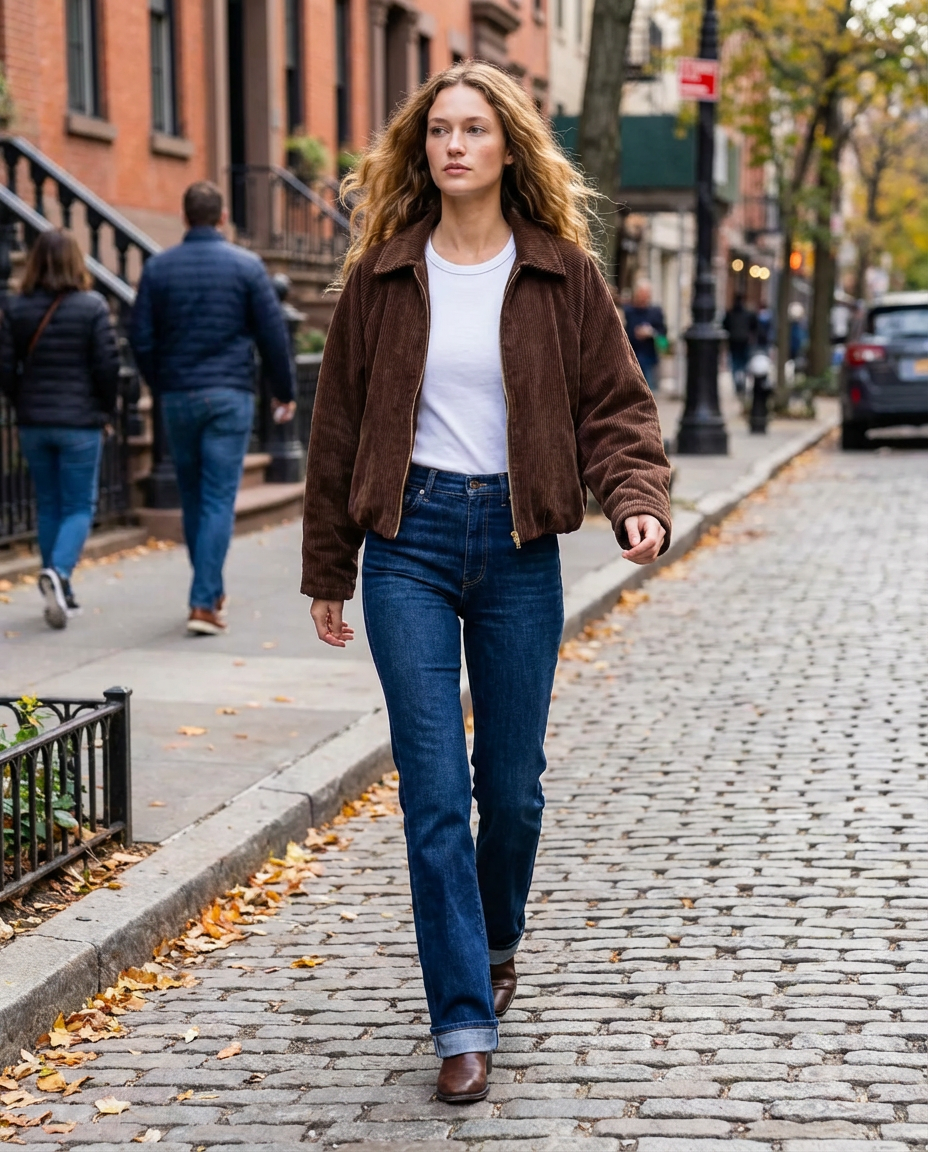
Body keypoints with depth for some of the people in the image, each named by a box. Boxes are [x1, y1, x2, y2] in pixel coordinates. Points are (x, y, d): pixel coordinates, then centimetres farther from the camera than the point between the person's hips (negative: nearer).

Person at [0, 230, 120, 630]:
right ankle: (58, 572, -22)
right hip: (80, 424, -3)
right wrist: (107, 410, 7)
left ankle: (61, 595, 17)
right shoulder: (92, 307, -9)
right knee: (78, 507, 4)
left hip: (33, 424, 3)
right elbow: (108, 366, -9)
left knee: (48, 507, 14)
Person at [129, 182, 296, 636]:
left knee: (193, 498, 15)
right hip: (230, 395, -2)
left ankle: (211, 592, 25)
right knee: (219, 500, -3)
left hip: (177, 398, 3)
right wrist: (284, 391, 8)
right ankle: (204, 603, -11)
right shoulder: (246, 265, -3)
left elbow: (141, 338, 2)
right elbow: (273, 334, -3)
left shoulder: (158, 267, 2)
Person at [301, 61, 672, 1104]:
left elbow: (615, 403, 4)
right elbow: (340, 421, 8)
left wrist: (638, 500, -16)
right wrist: (328, 569, 9)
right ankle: (464, 1023, 0)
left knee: (512, 784, 8)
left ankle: (497, 942, 38)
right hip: (410, 540, 0)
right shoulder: (383, 274, 4)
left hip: (518, 545, 0)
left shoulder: (561, 274, 3)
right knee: (434, 787, -5)